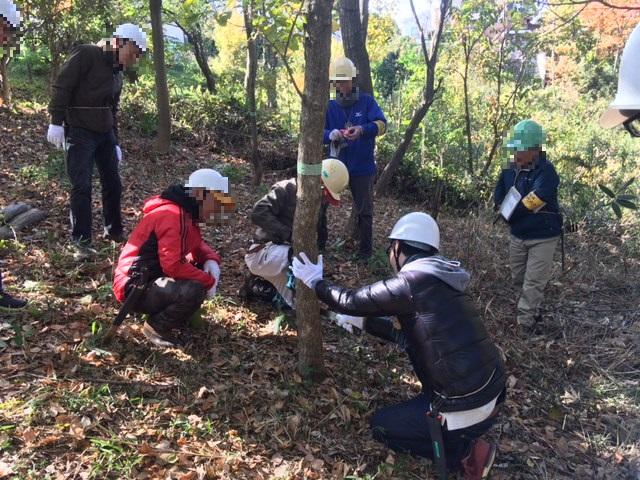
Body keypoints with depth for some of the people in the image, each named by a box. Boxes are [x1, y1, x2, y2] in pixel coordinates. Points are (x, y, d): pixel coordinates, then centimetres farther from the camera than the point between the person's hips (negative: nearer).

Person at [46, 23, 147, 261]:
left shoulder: (117, 73, 15)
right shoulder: (85, 54, -9)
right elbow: (61, 86, -15)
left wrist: (115, 142, 17)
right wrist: (56, 122, -20)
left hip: (105, 132, 8)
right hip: (80, 132, -8)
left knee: (113, 183, 10)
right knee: (81, 186, -8)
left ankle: (114, 231, 26)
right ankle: (81, 241, -1)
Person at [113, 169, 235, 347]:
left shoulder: (186, 213, 7)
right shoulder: (171, 215, -22)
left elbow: (197, 245, 20)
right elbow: (173, 266, -29)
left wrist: (211, 259, -3)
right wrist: (209, 281, -17)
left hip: (154, 277, 10)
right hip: (136, 289, -10)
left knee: (209, 272, 5)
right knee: (193, 290, -31)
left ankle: (175, 314, 8)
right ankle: (157, 327, -6)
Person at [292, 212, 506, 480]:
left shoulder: (411, 281, -17)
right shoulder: (440, 280, 10)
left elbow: (351, 302, -7)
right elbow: (408, 334, 21)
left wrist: (316, 283, 10)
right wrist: (362, 321, 30)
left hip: (466, 409, -8)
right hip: (492, 390, 8)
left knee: (382, 425, 13)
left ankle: (464, 452, 5)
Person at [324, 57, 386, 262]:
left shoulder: (366, 101, -2)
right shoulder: (329, 106, 3)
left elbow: (381, 124, -14)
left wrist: (362, 129, -34)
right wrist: (330, 134, -28)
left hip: (362, 168, -2)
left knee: (364, 211, 7)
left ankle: (365, 252, 19)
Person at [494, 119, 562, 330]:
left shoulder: (546, 171, -21)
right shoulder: (511, 170, 1)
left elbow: (535, 200, -30)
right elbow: (499, 196, 10)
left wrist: (511, 213, -18)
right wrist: (502, 206, -11)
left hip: (542, 237, -8)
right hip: (518, 236, 8)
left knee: (533, 283, -4)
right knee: (519, 279, 20)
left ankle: (525, 323, 3)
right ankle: (533, 312, 40)